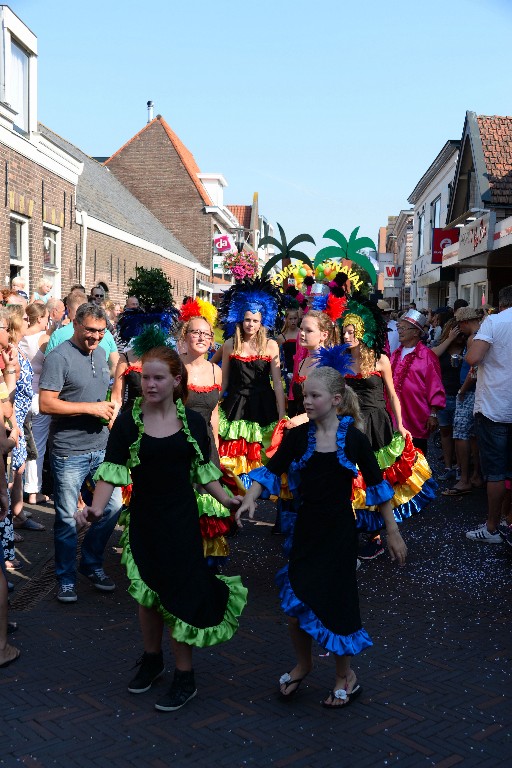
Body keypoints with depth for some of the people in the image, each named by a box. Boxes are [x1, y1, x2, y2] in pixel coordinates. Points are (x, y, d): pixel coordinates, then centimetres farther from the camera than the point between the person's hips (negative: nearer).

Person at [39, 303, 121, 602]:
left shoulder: (100, 354, 11)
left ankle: (92, 563, 28)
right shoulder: (59, 357, -12)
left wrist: (109, 409, 6)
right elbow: (46, 404, -19)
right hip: (70, 452, -6)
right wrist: (91, 408, -20)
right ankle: (67, 578, 21)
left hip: (102, 447, 7)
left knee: (114, 505, 8)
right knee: (67, 517, 5)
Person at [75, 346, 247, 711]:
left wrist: (227, 500, -10)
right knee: (147, 593, 14)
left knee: (178, 595, 1)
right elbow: (112, 472, -12)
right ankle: (152, 659, 38)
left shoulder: (193, 422, -2)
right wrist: (97, 508, -28)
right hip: (143, 520, 1)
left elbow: (204, 472, 4)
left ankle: (185, 677, 17)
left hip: (181, 520, -1)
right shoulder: (128, 422, -5)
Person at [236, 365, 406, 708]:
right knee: (296, 607, 6)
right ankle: (303, 664, 36)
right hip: (306, 529, 2)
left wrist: (393, 532, 3)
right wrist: (250, 498, -21)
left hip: (339, 532, -2)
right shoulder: (298, 436, -3)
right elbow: (271, 471, -2)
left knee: (335, 604, 4)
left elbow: (377, 485, -1)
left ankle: (346, 676, 30)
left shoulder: (354, 439, -8)